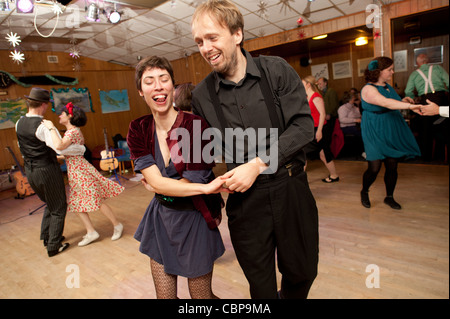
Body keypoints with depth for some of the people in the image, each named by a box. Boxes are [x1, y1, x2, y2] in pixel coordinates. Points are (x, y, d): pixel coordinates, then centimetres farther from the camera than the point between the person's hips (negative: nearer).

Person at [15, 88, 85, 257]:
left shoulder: (19, 123, 4)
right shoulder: (43, 126, -22)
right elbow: (62, 148, -30)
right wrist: (82, 148, -14)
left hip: (30, 171, 8)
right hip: (47, 171, -8)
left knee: (50, 204, 27)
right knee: (58, 208, 8)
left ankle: (46, 237, 38)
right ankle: (53, 246, 16)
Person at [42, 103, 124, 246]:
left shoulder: (73, 131, -16)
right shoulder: (72, 131, 15)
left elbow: (60, 146, -33)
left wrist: (51, 128, -24)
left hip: (80, 170, -10)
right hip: (74, 171, 10)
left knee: (97, 201, -3)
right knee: (76, 203, 10)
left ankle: (117, 225, 11)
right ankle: (91, 232, 16)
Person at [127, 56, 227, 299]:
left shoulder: (196, 125, -21)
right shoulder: (138, 130, -5)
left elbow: (189, 183, -18)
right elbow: (155, 181, -16)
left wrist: (153, 184, -5)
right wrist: (206, 187, -27)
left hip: (193, 221, -4)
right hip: (160, 218, 4)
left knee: (201, 296, 15)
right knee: (164, 295, 19)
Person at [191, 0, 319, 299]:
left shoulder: (276, 70, -4)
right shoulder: (202, 95, 0)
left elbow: (304, 125, -10)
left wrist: (257, 164, -18)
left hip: (290, 187, 0)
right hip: (245, 197, 1)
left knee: (302, 272, 18)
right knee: (260, 283, 15)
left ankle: (290, 295, 50)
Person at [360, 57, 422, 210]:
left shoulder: (388, 86, 12)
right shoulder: (368, 89, -15)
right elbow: (386, 103, -31)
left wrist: (403, 101, 4)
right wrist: (410, 106, -40)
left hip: (392, 131, 8)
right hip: (375, 132, -7)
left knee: (392, 166, 7)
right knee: (374, 168, -9)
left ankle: (389, 197, 24)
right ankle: (364, 192, 20)